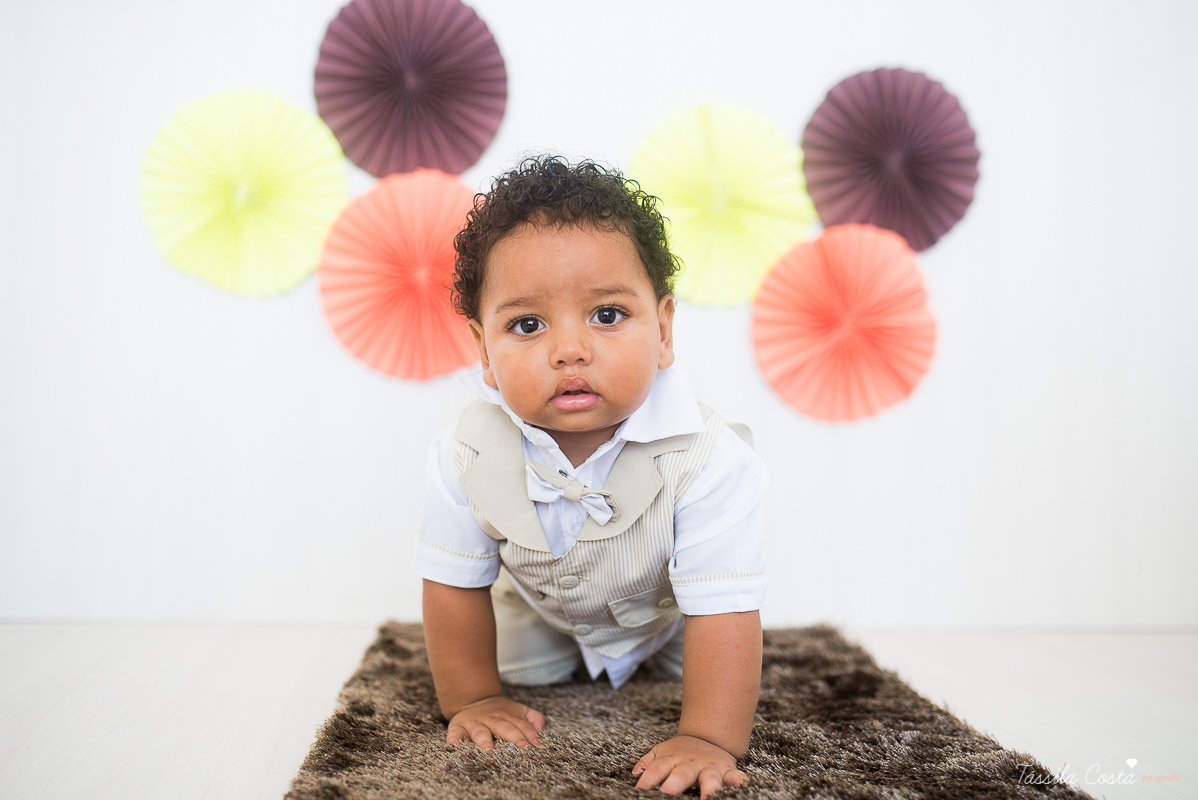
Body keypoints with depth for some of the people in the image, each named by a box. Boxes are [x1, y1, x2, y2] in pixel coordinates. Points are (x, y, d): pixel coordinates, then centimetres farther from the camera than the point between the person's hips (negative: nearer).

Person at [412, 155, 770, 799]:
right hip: (540, 604, 2)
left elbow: (724, 609, -39)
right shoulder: (470, 454, -34)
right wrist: (472, 701, -13)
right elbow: (453, 582, -19)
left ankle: (652, 651, 42)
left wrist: (709, 740, -41)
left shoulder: (702, 458, -43)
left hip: (666, 602, -1)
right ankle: (570, 652, 47)